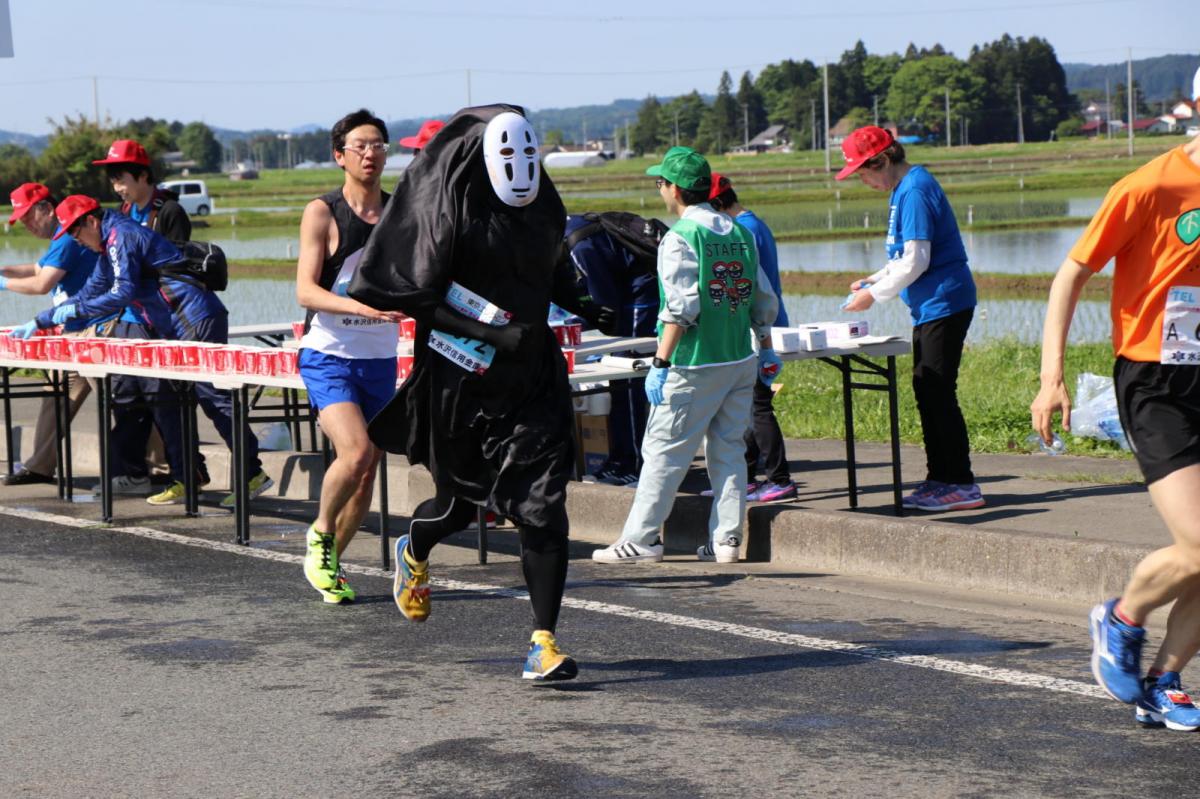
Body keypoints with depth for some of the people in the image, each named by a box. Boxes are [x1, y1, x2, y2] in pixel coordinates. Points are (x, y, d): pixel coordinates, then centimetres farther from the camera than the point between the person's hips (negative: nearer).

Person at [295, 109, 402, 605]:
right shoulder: (322, 213, -7)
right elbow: (305, 291, -15)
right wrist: (361, 307, -29)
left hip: (380, 359, 5)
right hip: (329, 356, -5)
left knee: (367, 472, 7)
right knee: (355, 452, -23)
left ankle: (327, 563, 27)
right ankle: (320, 534, 4)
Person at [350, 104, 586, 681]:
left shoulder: (544, 204, 5)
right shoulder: (446, 208, -14)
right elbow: (411, 297, -15)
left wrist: (569, 310, 6)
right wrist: (489, 330, -21)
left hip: (532, 375, 4)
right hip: (460, 379, -3)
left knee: (543, 507, -8)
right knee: (463, 499, 15)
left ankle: (544, 641, -4)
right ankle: (414, 553, 50)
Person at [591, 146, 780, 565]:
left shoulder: (680, 236, -11)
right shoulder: (739, 233, 9)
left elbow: (681, 306, -19)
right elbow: (764, 300, 14)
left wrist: (660, 362, -17)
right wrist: (766, 350, 25)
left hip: (693, 367, -6)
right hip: (739, 361, 7)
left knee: (664, 451, 0)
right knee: (729, 450, 11)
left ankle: (640, 539, 4)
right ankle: (726, 538, 10)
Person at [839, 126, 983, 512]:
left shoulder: (913, 191, -17)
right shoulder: (907, 187, 14)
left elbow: (916, 261, -20)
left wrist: (874, 294, -11)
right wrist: (875, 280, 14)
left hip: (943, 303, -10)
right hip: (931, 306, 10)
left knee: (937, 392, -8)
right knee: (927, 390, 12)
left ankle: (960, 484, -4)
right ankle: (940, 479, 17)